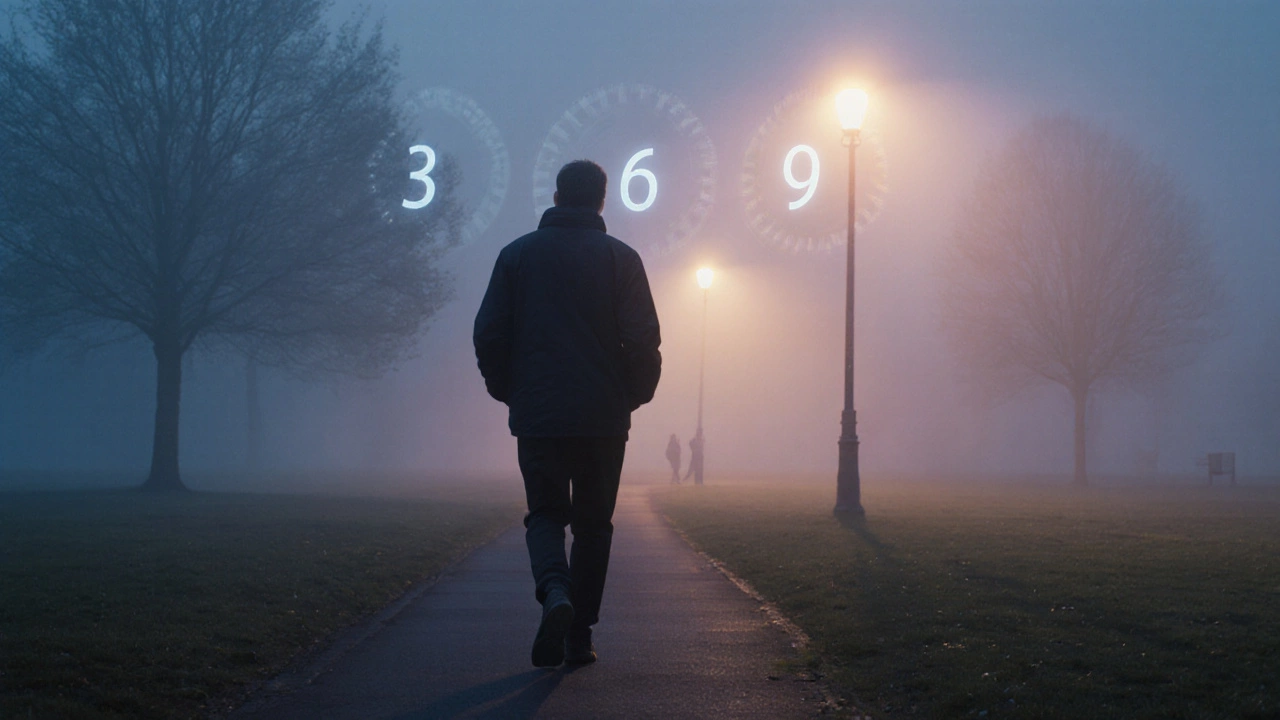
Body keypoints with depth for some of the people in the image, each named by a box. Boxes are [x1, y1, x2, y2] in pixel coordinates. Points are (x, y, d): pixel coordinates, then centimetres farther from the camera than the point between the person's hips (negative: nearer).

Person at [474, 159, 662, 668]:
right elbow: (643, 340, -6)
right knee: (593, 523, 11)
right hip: (604, 417, 0)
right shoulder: (620, 258, 1)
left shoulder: (517, 254, 5)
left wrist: (508, 393, 16)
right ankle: (579, 638, 9)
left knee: (545, 513, 7)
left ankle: (555, 592, -23)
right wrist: (634, 396, 10)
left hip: (537, 416, 0)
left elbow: (488, 335, 2)